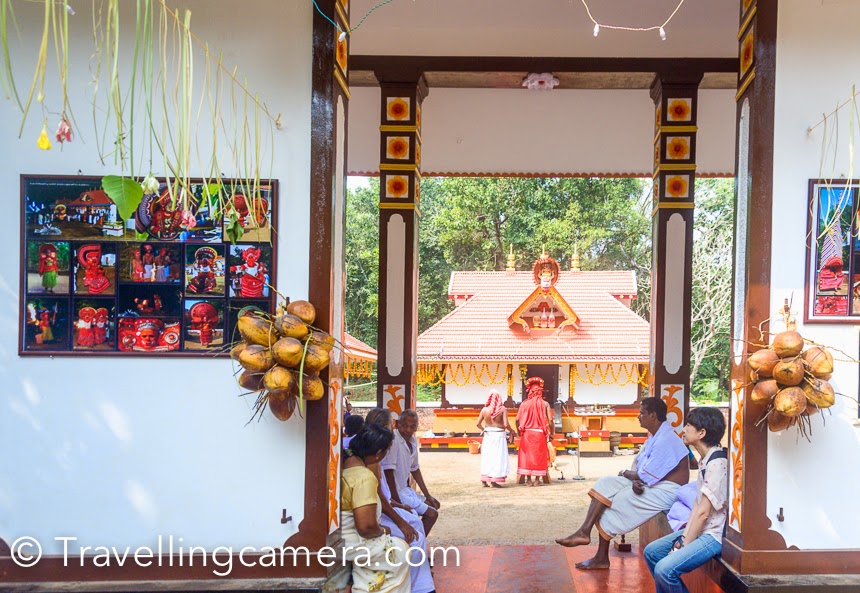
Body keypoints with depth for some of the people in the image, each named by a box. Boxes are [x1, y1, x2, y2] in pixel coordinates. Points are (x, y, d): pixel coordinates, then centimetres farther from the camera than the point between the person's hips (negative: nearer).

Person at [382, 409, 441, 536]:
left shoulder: (413, 441, 4)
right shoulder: (393, 439, -23)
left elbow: (415, 470, 16)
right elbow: (389, 473, -25)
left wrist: (428, 496, 17)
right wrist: (397, 503, -24)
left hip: (405, 490, 10)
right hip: (395, 493, -10)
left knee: (433, 505, 23)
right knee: (431, 514, -9)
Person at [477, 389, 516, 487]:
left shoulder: (484, 409, 1)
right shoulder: (503, 409, -9)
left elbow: (478, 424, 2)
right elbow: (506, 425, -16)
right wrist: (512, 432, 3)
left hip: (488, 435, 4)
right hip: (499, 435, -4)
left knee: (486, 457, 12)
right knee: (498, 457, 2)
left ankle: (484, 480, 15)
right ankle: (494, 480, -1)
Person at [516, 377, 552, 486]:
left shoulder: (524, 404, 0)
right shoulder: (545, 404, -2)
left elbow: (517, 420, -3)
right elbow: (550, 420, -7)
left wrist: (519, 432, 10)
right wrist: (551, 434, 2)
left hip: (527, 432, 1)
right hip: (540, 433, 0)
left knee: (527, 455, 8)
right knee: (539, 456, 8)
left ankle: (528, 479, 8)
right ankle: (537, 480, 7)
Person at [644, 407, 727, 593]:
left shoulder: (717, 463, -21)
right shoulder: (704, 459, 10)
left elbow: (703, 512, -21)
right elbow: (697, 504, 9)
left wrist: (684, 545, -15)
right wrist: (684, 537, -1)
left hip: (715, 535, -10)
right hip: (700, 529, 10)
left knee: (665, 569, -25)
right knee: (651, 552, 14)